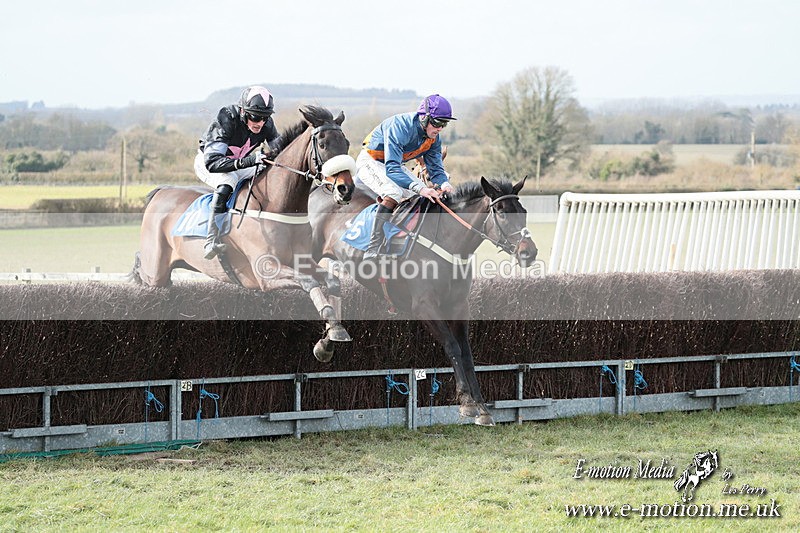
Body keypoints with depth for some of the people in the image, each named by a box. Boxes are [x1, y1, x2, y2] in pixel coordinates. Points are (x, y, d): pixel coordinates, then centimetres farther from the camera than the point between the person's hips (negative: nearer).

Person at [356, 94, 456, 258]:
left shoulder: (433, 137, -9)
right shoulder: (399, 127, -34)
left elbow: (435, 168, -4)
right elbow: (391, 169, -40)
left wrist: (444, 183, -28)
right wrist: (419, 189, -51)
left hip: (394, 164, 9)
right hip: (370, 161, -9)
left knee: (427, 196, -3)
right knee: (394, 192, -34)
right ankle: (371, 253, -37)